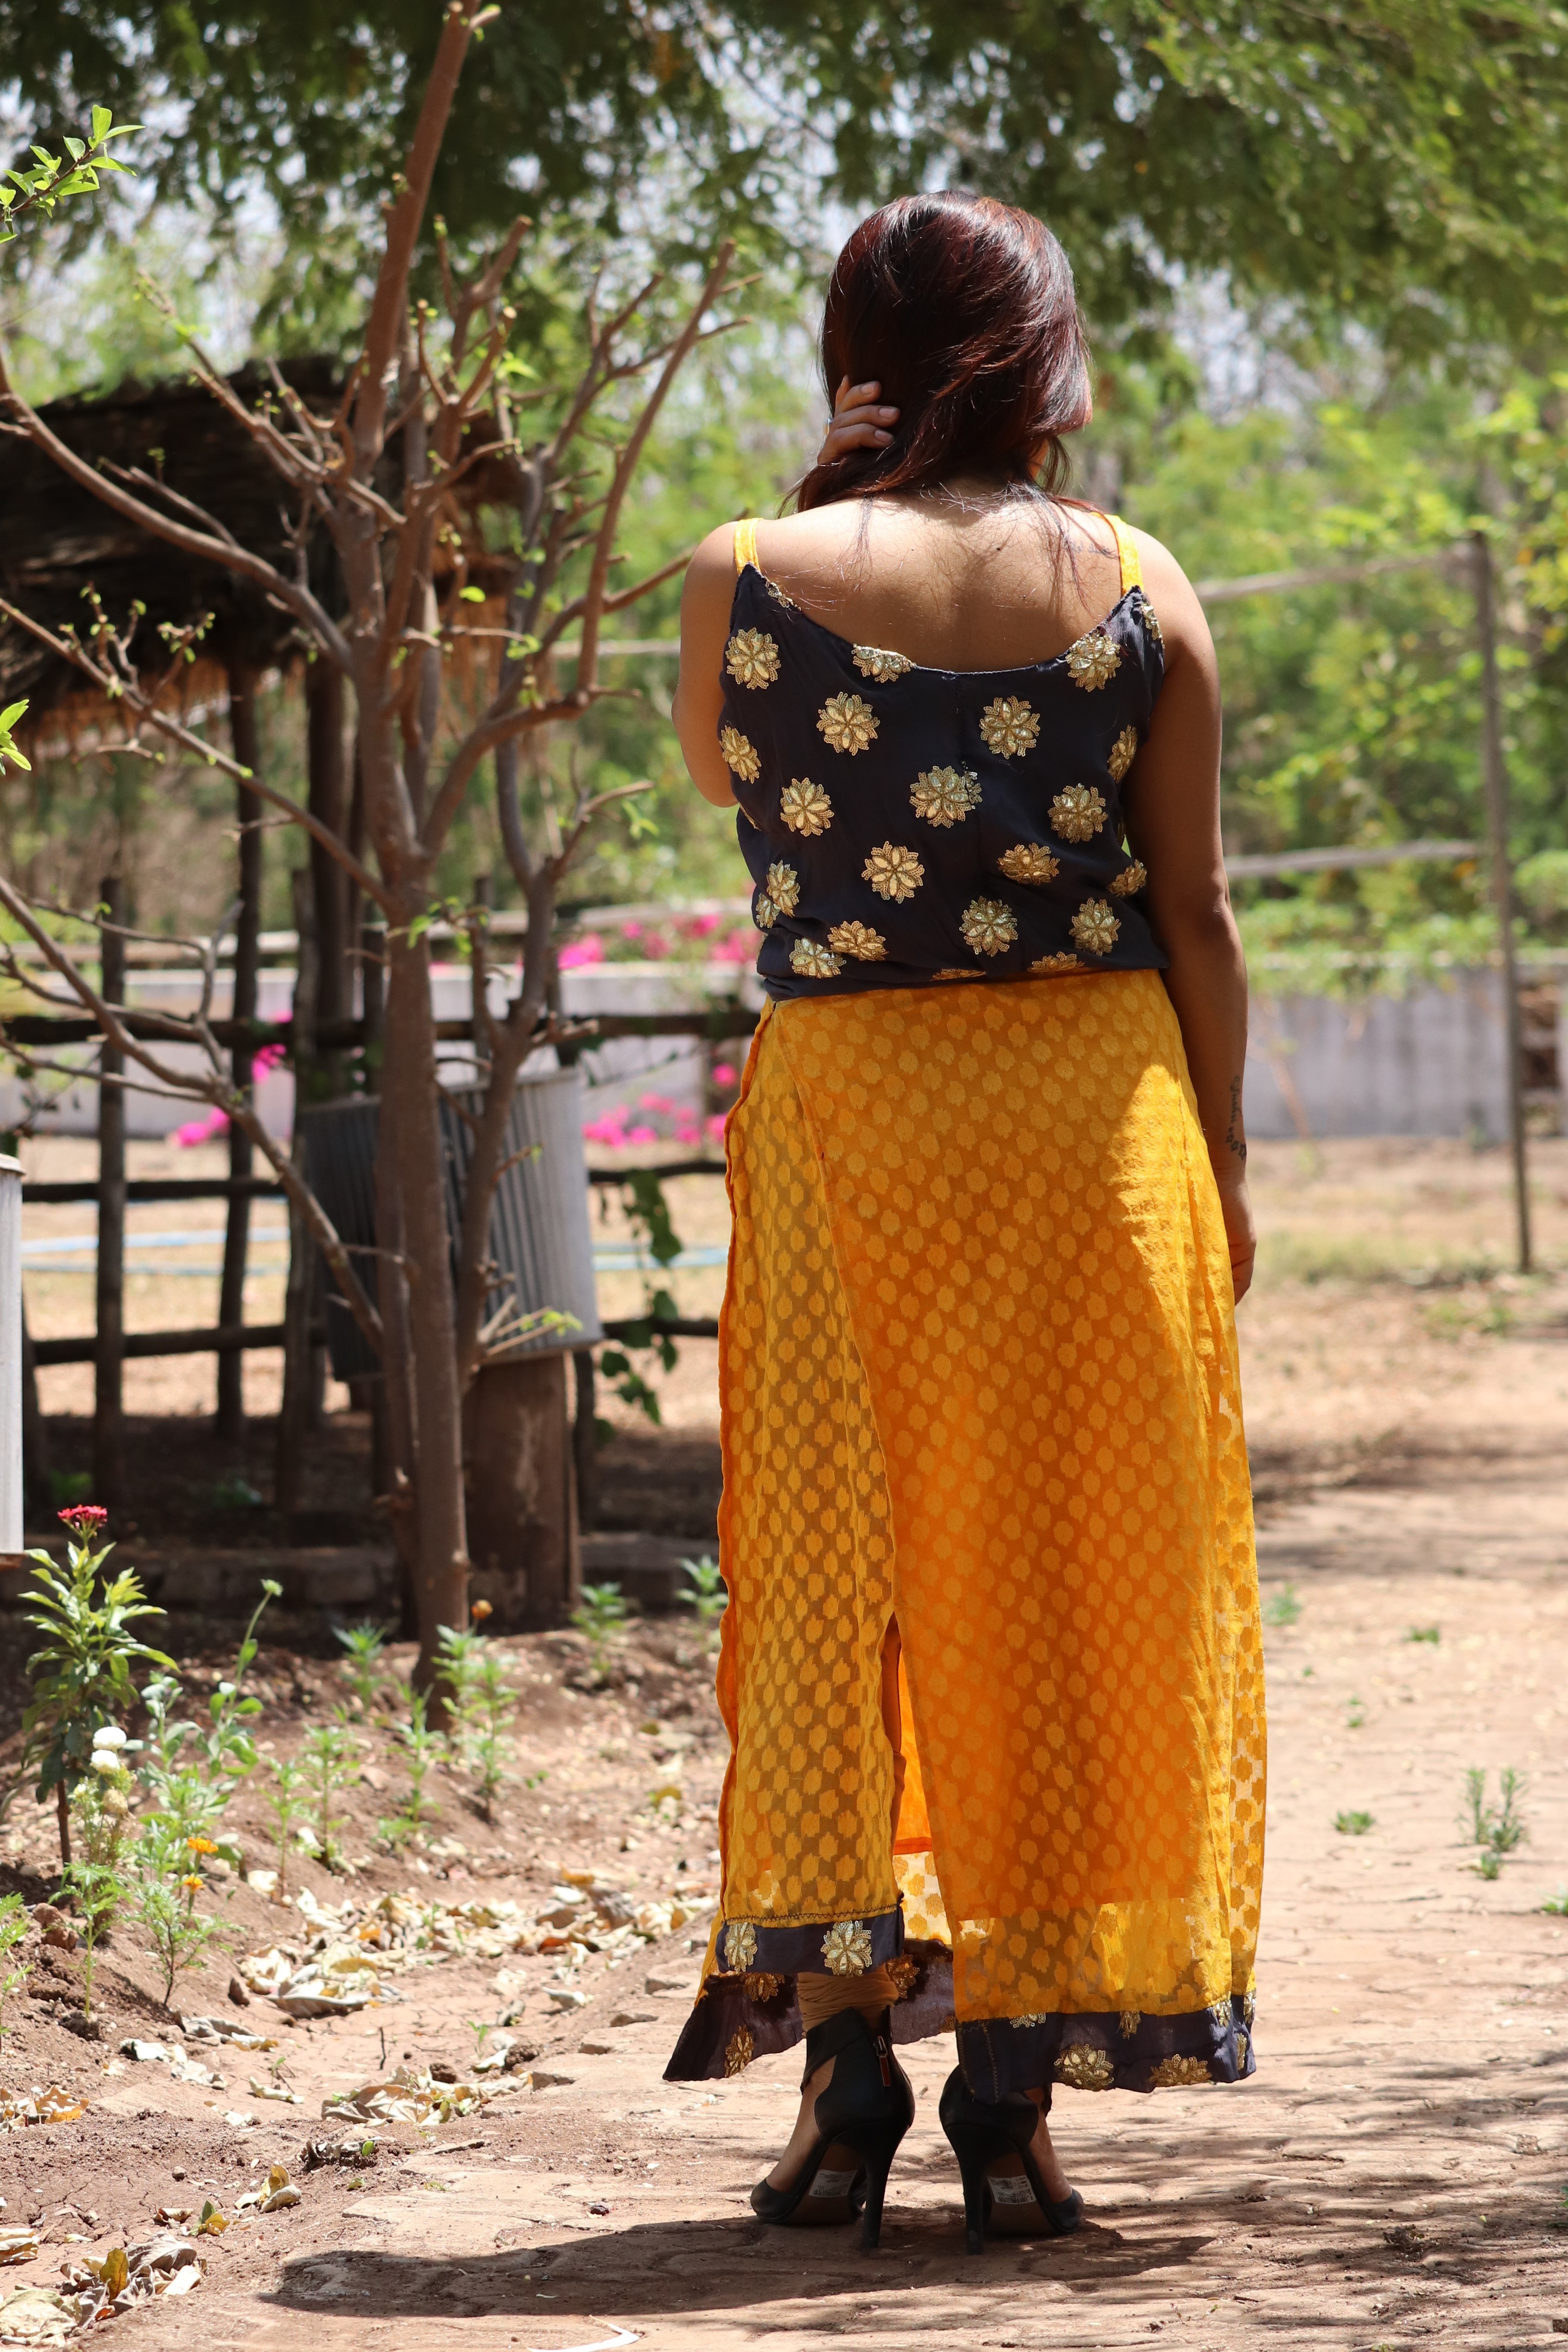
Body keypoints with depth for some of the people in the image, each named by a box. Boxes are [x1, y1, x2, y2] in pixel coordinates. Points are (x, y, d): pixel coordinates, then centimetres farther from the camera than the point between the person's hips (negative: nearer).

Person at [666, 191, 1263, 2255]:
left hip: (844, 1112, 0)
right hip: (1091, 1105, 0)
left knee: (831, 1568, 10)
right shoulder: (1139, 594, -2)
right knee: (1064, 1583, 7)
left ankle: (847, 2034, 2)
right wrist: (1219, 1169, 10)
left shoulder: (749, 580, -3)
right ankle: (1015, 2091, 7)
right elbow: (1197, 917, 0)